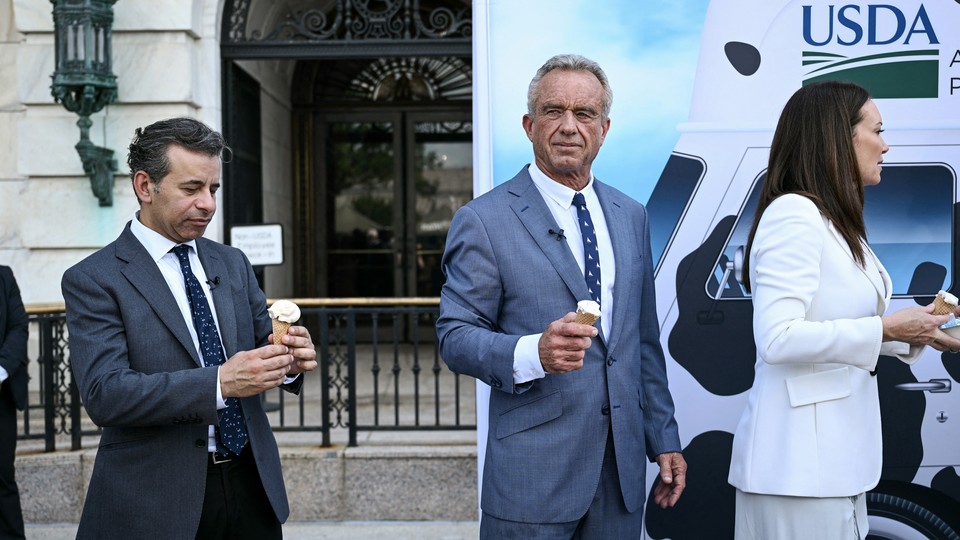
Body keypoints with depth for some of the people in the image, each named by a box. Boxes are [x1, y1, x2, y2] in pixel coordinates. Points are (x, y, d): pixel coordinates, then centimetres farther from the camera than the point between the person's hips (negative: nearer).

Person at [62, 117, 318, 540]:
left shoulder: (232, 263, 10)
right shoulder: (93, 280, -7)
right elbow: (104, 395, -17)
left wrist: (290, 359, -12)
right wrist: (219, 383, -27)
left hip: (252, 486, 5)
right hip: (156, 502, -5)